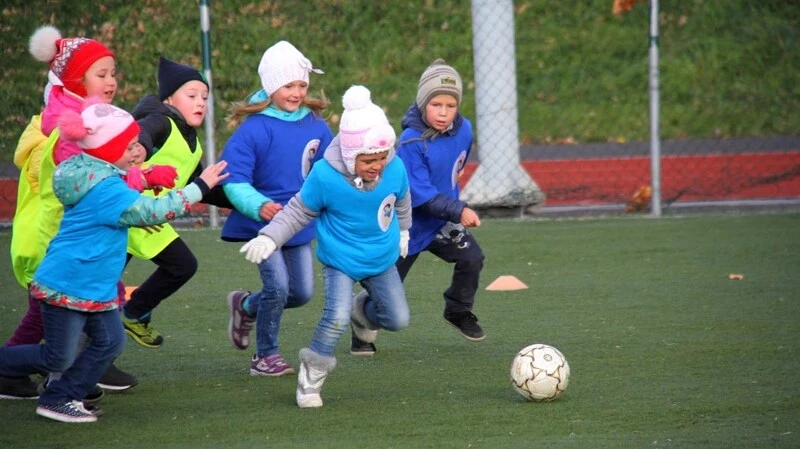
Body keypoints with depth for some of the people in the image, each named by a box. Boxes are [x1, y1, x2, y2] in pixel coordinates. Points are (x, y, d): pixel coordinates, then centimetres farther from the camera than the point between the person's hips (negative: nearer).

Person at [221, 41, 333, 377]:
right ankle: (266, 356, 9)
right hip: (263, 223, -5)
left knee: (302, 292, 8)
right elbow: (234, 181, -20)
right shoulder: (254, 129, -16)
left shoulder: (316, 126, -1)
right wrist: (260, 206, -35)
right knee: (277, 288, -13)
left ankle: (246, 306, 37)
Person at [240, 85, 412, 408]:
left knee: (398, 319, 8)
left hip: (382, 260, 4)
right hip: (340, 260, -4)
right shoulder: (325, 176, -26)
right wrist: (270, 238, -18)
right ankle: (310, 377, -4)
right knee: (336, 318, -22)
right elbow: (299, 211, -9)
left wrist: (402, 232, 24)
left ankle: (365, 316, 43)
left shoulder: (395, 170, -17)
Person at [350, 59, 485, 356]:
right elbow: (420, 195, -28)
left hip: (442, 224, 5)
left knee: (471, 258, -15)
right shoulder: (411, 143, -27)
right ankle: (362, 331, 28)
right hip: (407, 225, -5)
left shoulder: (464, 130, -7)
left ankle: (458, 312, 10)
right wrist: (458, 211, -32)